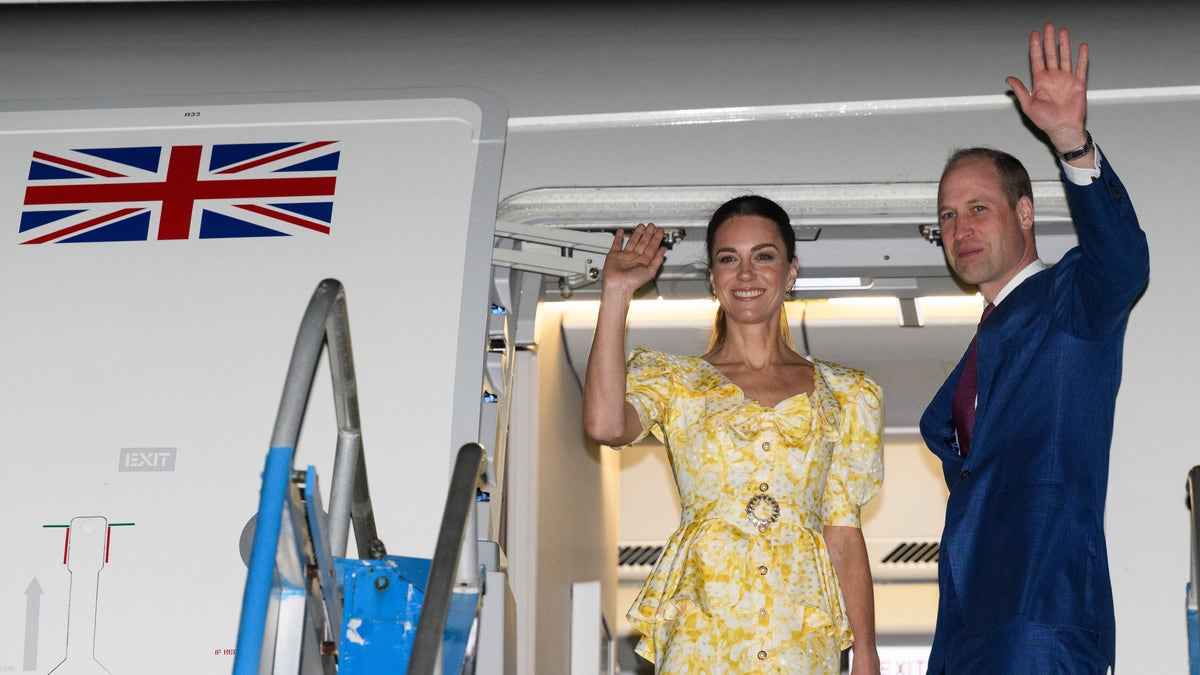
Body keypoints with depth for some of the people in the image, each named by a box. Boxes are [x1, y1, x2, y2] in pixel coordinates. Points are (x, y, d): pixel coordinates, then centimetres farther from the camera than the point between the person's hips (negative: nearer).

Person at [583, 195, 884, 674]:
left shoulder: (844, 396, 14)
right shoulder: (672, 381, 9)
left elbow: (843, 531, 11)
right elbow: (605, 425, -14)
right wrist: (616, 291, -7)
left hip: (804, 631, 2)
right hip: (701, 629, -1)